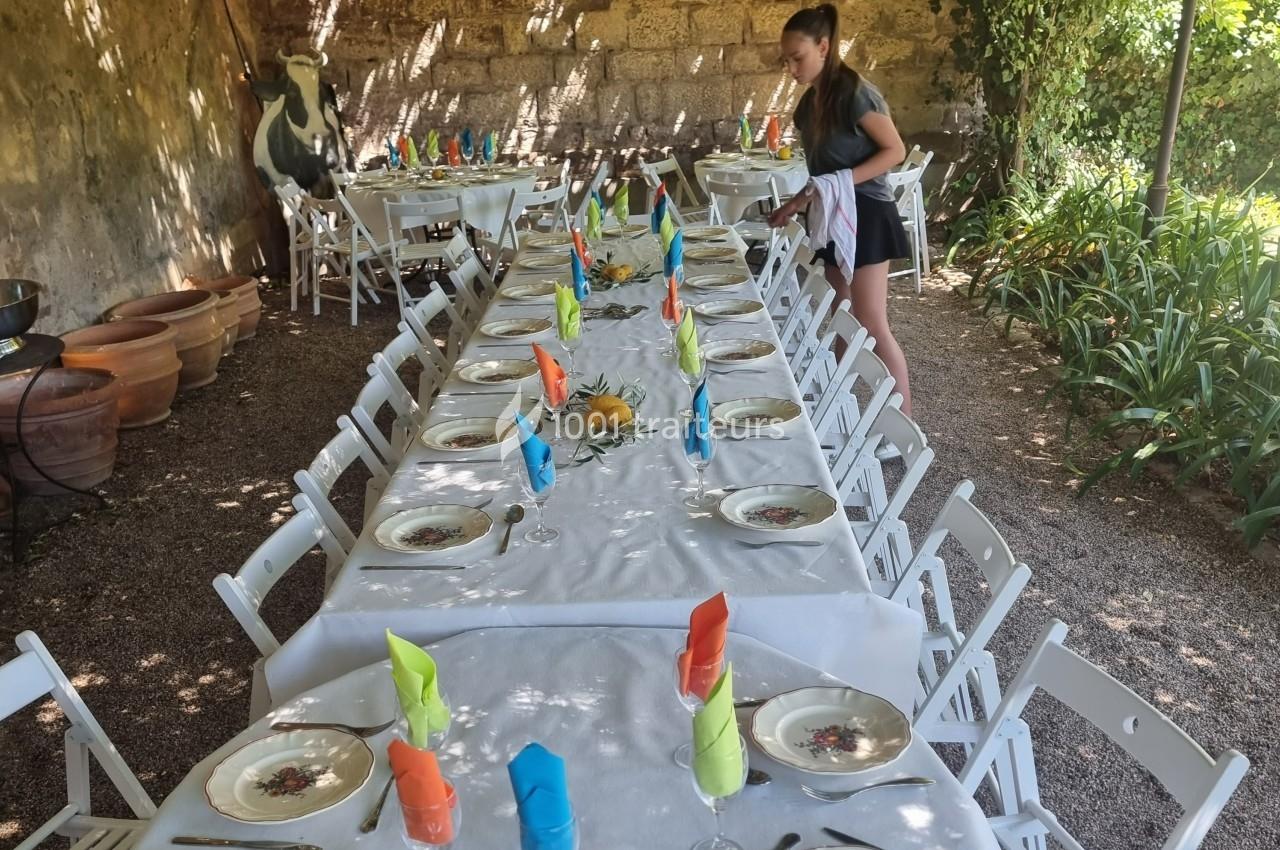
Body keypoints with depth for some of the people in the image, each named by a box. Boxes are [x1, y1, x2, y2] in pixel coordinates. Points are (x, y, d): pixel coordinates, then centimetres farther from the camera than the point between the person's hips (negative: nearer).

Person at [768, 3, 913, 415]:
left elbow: (895, 151, -16)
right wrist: (799, 202, 14)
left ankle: (905, 423, -5)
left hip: (865, 215, -9)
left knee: (871, 325, -10)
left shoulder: (854, 92, -16)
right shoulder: (811, 101, 9)